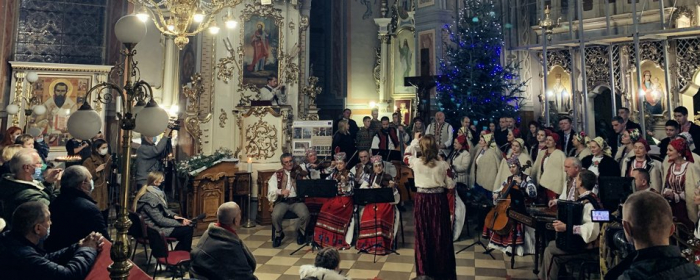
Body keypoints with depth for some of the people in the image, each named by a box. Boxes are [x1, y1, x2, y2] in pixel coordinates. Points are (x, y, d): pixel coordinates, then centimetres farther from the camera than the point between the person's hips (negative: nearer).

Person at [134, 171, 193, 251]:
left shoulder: (156, 193, 6)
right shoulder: (149, 197, -24)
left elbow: (164, 210, 17)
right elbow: (160, 220, -23)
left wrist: (174, 216, 0)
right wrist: (180, 223, -17)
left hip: (158, 223, 10)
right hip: (154, 229, -10)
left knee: (187, 225, 3)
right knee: (188, 230, -13)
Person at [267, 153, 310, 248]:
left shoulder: (299, 172, 12)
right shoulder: (277, 175, 11)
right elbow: (271, 190, 2)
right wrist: (280, 191, -18)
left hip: (296, 200, 0)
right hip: (282, 201, 0)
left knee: (305, 215, -29)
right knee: (275, 216, -30)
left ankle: (300, 232, 7)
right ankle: (279, 234, 4)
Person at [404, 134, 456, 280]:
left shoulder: (416, 162, -10)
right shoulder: (443, 164, -11)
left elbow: (406, 157, 14)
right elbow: (450, 185, -3)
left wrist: (415, 140, 22)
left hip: (422, 200, 1)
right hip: (439, 200, 0)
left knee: (423, 235, 11)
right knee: (440, 235, 11)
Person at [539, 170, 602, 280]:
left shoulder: (588, 203, -23)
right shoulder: (588, 198, 6)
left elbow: (592, 228, -37)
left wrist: (566, 227, -37)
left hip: (587, 246, -9)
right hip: (582, 241, 9)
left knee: (550, 250, -7)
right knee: (552, 244, 12)